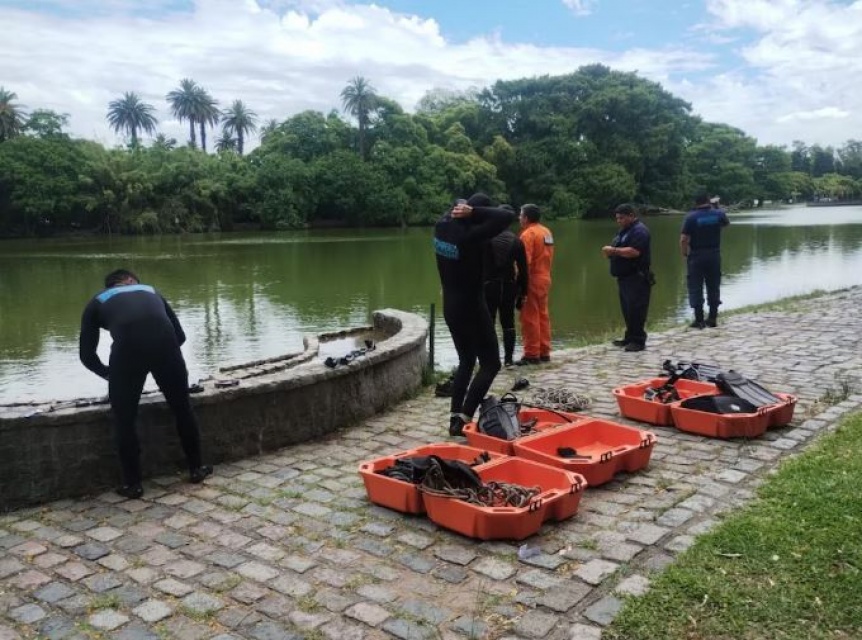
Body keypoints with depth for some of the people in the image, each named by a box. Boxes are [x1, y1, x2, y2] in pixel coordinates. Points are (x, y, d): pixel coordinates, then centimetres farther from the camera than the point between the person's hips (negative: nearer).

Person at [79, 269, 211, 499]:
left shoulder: (97, 302, 31)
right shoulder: (151, 291, 36)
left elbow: (87, 355, 29)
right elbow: (180, 335, 34)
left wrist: (110, 374, 45)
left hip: (127, 347, -2)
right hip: (165, 343, 2)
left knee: (124, 420, 19)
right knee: (183, 409, 22)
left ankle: (133, 484, 27)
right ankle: (196, 469, 35)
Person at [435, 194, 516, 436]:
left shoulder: (442, 227, -3)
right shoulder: (470, 235, -24)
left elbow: (450, 216, 21)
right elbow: (506, 216, -25)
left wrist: (461, 210, 2)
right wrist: (474, 211, -21)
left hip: (450, 306, 8)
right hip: (471, 307, -8)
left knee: (466, 361, 21)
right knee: (490, 363, 4)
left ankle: (455, 417, 18)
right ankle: (464, 418, -5)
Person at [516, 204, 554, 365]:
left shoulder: (528, 234, -14)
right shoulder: (547, 232, 12)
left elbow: (525, 261, -21)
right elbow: (548, 256, 13)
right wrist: (545, 272, 16)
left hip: (532, 280, -9)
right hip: (545, 278, 9)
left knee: (530, 318, -3)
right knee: (543, 316, 13)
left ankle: (532, 355, 0)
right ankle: (544, 352, 17)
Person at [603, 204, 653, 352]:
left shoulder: (639, 230, -12)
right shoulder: (624, 231, 20)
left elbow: (634, 251, -25)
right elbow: (620, 251, 26)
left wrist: (614, 250, -19)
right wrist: (609, 252, 3)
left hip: (636, 278, -10)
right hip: (624, 277, 10)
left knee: (635, 309, -8)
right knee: (627, 309, 12)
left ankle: (638, 340, -4)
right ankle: (630, 337, 19)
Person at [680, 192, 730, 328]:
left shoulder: (691, 217, -11)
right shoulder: (718, 214, -1)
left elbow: (683, 239, -16)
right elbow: (726, 223, 24)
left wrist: (684, 254, -3)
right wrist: (716, 208, 27)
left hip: (696, 256, -3)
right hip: (714, 255, 3)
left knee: (695, 287, 3)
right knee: (713, 286, 13)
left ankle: (699, 320, 1)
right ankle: (713, 318, 17)